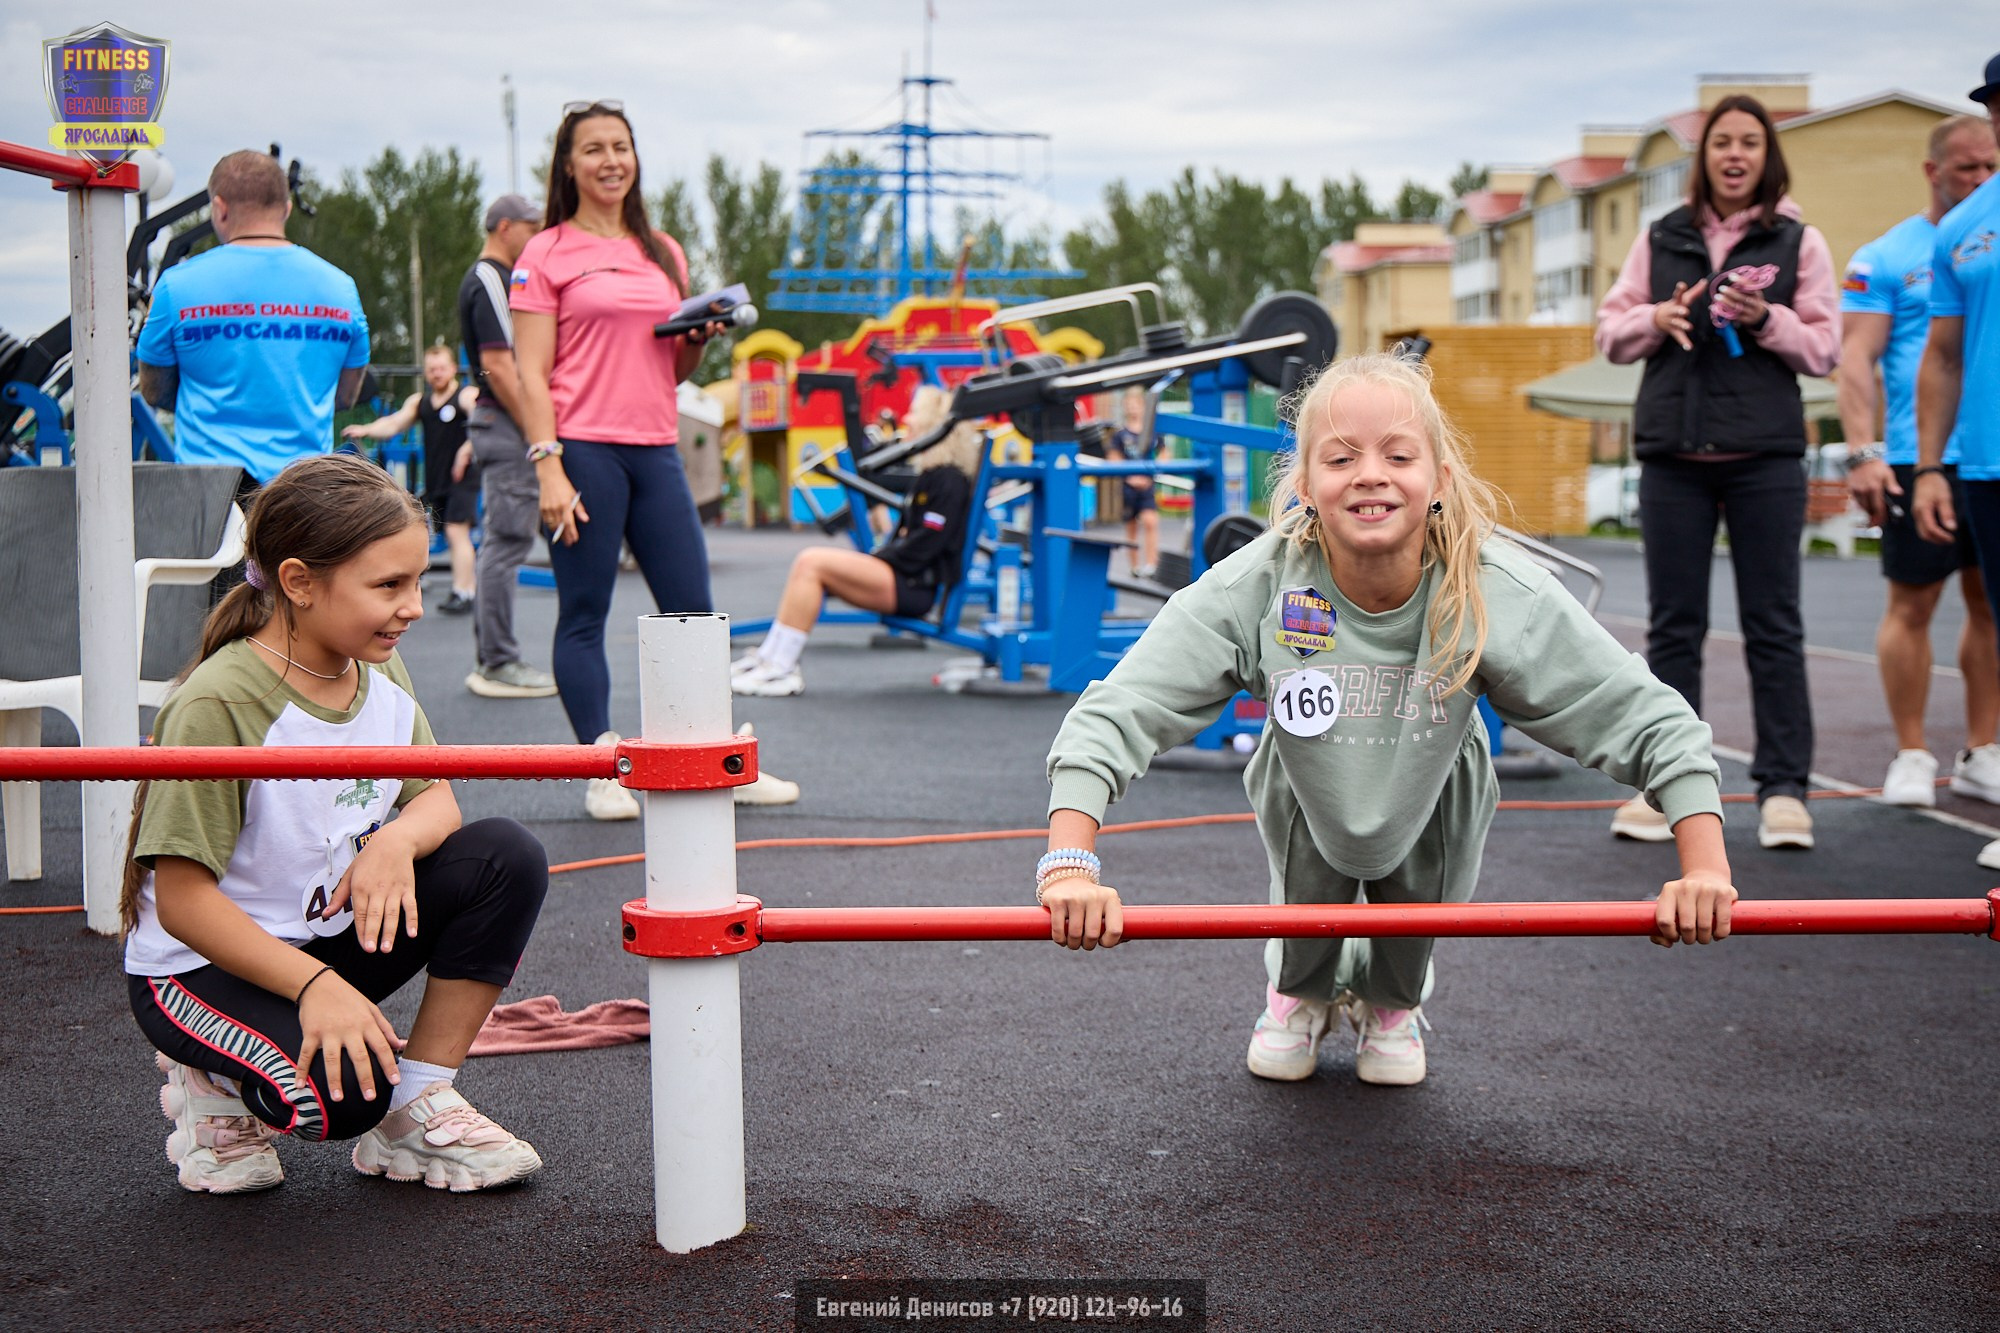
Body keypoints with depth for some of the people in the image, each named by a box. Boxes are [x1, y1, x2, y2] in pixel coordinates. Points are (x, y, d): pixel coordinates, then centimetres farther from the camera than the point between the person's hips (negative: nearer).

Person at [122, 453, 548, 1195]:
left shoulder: (379, 672, -3)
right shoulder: (219, 706, -25)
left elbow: (437, 800, 1)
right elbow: (182, 899, -25)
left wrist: (398, 839, -24)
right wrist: (315, 986, -31)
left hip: (336, 937, 7)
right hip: (207, 964, -7)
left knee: (507, 858, -14)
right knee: (342, 1094, -33)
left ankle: (419, 1107, -3)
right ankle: (218, 1086, 5)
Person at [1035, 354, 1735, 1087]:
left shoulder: (1497, 593, -36)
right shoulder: (1254, 587, -38)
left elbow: (1652, 722, -31)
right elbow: (1114, 715, -40)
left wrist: (1706, 870, -39)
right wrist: (1070, 864, -53)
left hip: (1433, 793, 1)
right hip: (1307, 793, -1)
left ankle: (1390, 1005, 38)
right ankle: (1300, 994, 27)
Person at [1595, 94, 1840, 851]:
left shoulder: (1799, 243, 5)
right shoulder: (1661, 240, 10)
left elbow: (1825, 349, 1)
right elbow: (1610, 331, 10)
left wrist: (1766, 319, -15)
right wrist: (1655, 319, -9)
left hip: (1765, 455, -2)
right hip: (1673, 452, 2)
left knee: (1773, 626, 1)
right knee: (1673, 625, 6)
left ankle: (1783, 787, 6)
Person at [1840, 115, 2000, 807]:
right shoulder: (1886, 256, 4)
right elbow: (1856, 360, -1)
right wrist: (1862, 452, -12)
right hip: (1919, 458, -3)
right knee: (1912, 603, 1)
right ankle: (1911, 756, 10)